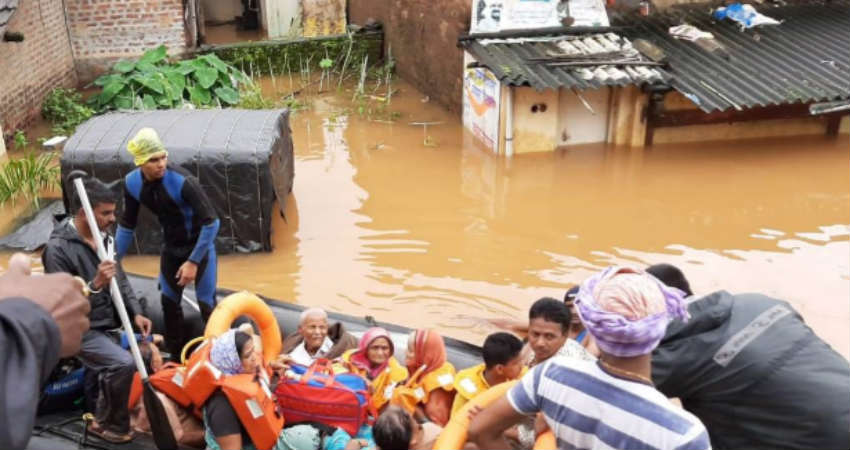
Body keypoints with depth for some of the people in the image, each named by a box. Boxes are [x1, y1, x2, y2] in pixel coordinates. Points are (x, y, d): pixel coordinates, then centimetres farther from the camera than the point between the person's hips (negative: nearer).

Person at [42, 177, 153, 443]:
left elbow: (120, 280, 11)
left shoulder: (103, 237, 3)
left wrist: (136, 313, 0)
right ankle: (107, 424, 1)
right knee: (123, 364, -24)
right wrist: (96, 284, -33)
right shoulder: (58, 248, -19)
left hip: (109, 324, 8)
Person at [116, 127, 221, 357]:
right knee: (169, 301, 12)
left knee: (206, 303, -5)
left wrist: (193, 261, -26)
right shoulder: (132, 183, -14)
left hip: (200, 244, -5)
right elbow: (127, 225, 1)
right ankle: (177, 357, 27)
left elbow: (211, 223, -27)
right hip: (171, 246, 6)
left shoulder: (182, 181, -31)